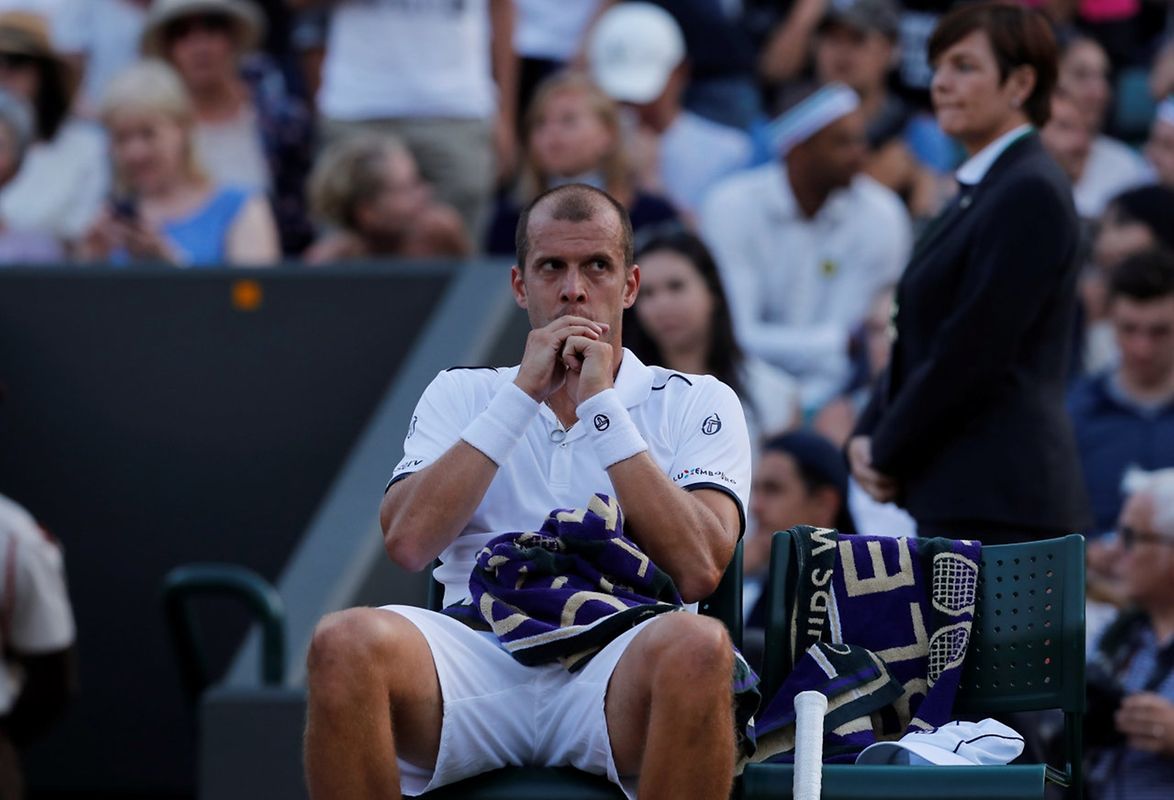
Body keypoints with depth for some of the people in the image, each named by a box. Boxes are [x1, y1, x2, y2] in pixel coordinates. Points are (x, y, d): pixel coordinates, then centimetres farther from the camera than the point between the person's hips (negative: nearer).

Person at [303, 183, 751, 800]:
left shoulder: (695, 404, 16)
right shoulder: (461, 395, 21)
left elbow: (698, 569, -3)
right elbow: (408, 542, 1)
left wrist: (600, 404, -1)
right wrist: (523, 395, 1)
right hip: (481, 656, 1)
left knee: (697, 647, -38)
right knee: (348, 643, -31)